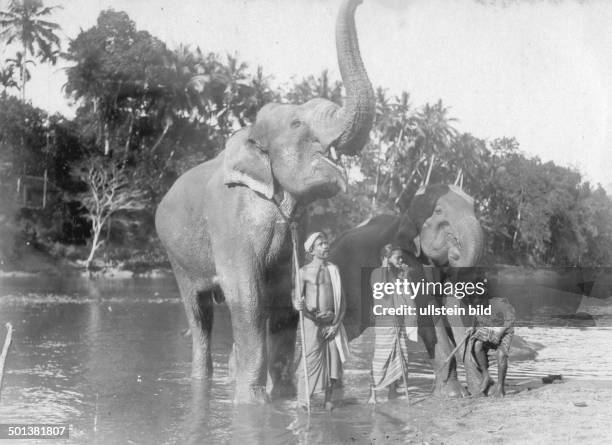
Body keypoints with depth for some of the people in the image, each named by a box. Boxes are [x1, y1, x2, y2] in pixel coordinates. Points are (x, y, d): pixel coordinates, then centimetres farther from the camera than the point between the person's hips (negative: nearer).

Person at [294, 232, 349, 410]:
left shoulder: (334, 269, 9)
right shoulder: (305, 271, -1)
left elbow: (342, 301, 10)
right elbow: (296, 300, -3)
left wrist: (336, 324, 0)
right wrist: (298, 305, -27)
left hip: (332, 322, 4)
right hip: (312, 321, -4)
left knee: (333, 360, 1)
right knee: (311, 359, -9)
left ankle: (328, 399, 13)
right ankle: (302, 401, -2)